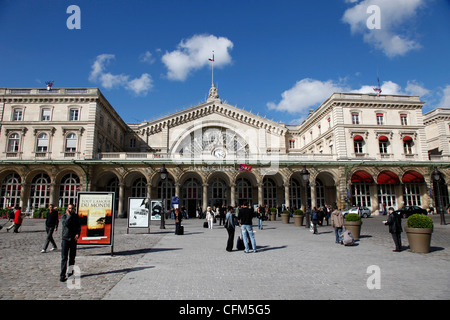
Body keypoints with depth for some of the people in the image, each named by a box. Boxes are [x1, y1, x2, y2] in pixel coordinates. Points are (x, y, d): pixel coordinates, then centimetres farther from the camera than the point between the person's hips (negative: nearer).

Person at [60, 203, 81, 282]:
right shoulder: (64, 216, -1)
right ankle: (62, 275, -2)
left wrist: (78, 234, -11)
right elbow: (65, 224, -20)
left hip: (73, 239, 3)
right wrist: (69, 215, -17)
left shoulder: (76, 216, 6)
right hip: (65, 238, -3)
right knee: (64, 258, -5)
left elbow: (79, 226, 4)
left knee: (72, 257, 10)